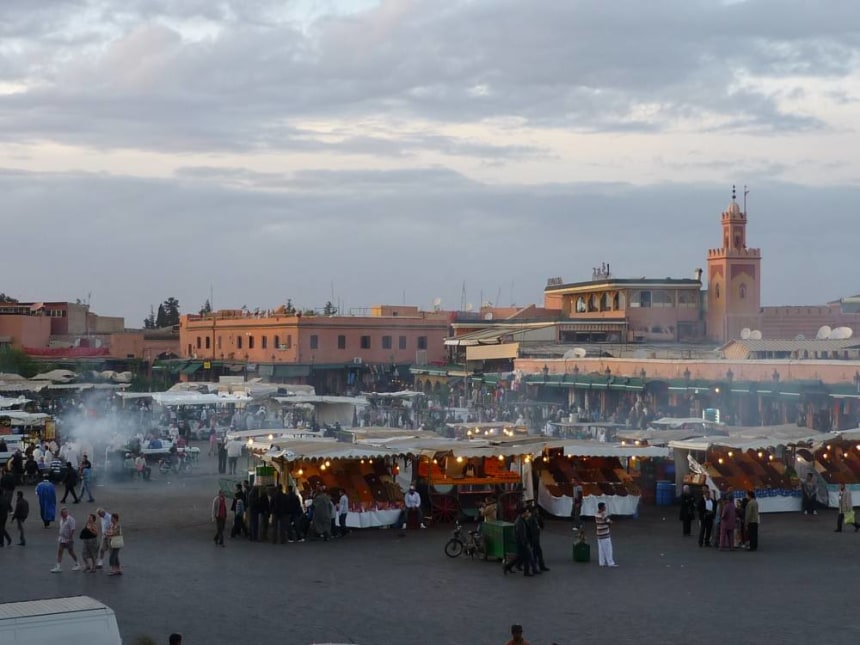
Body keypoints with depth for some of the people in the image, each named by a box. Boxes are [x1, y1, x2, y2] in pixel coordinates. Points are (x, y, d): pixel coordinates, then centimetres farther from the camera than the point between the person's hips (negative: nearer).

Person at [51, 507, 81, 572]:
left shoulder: (70, 519, -18)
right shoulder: (62, 519, 7)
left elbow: (72, 530, -21)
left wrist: (69, 539, -22)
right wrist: (60, 536, 17)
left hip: (68, 539, -8)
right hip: (62, 539, 8)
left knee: (71, 552, 6)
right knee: (59, 552, -1)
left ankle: (77, 565, 24)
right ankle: (58, 567, 0)